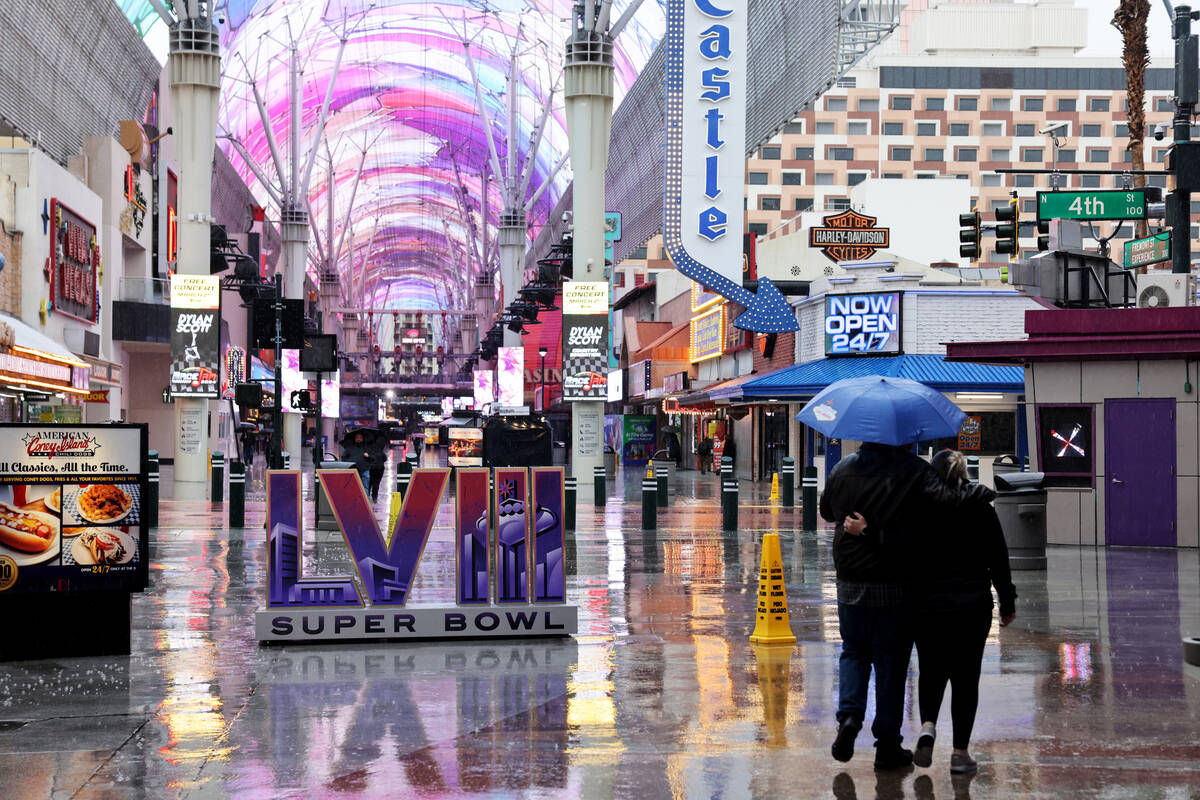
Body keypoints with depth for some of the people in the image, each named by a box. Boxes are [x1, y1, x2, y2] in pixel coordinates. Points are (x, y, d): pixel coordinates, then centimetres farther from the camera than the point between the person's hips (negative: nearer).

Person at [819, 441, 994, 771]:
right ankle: (888, 746, 10)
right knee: (891, 661, 7)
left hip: (850, 583, 3)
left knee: (853, 651, 20)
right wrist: (982, 492, -7)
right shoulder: (914, 471, -11)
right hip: (894, 586, -3)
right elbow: (948, 499, -23)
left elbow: (826, 510, 14)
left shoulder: (844, 468, 1)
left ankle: (849, 714, -4)